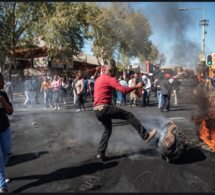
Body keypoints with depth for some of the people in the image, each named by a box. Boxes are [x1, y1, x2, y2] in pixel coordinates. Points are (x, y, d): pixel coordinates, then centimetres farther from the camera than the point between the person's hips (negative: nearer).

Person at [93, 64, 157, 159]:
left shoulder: (98, 79, 23)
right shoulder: (110, 79, -6)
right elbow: (123, 90, -16)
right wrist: (137, 86, -8)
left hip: (96, 110, 9)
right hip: (104, 108, -9)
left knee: (108, 129, 21)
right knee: (129, 115, -5)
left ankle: (101, 153, 19)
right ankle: (146, 136, -3)